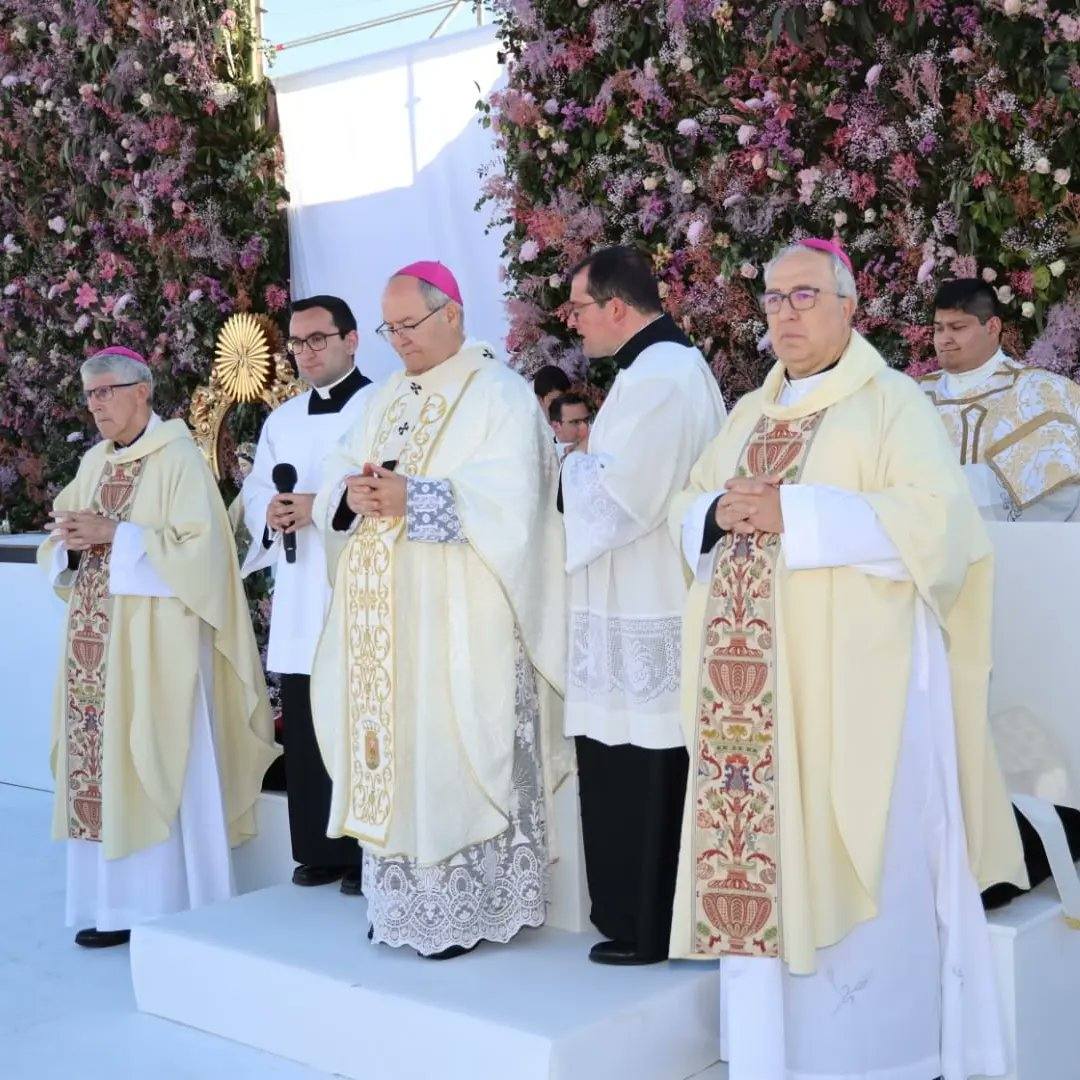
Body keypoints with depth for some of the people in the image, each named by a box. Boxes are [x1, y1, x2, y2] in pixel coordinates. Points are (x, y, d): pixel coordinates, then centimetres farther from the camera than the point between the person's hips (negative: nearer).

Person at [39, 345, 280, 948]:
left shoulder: (178, 457, -6)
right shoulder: (93, 463, 16)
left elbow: (198, 545, -16)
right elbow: (59, 550, 18)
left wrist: (115, 533, -17)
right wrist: (71, 541, -5)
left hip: (156, 642, -7)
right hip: (96, 640, 7)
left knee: (157, 766, -4)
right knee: (100, 764, 5)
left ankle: (177, 910, 5)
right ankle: (118, 904, 13)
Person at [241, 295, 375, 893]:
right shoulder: (282, 419, 19)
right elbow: (254, 490, 18)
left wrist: (323, 505, -19)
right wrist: (271, 512, -4)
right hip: (298, 599, 6)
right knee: (304, 730, 8)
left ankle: (369, 857, 5)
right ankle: (319, 852, 18)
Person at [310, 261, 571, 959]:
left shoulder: (499, 394, -4)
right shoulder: (387, 399, 19)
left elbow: (509, 497, -17)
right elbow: (339, 477, 14)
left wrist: (411, 498, -22)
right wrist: (353, 494, -10)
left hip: (459, 622, -7)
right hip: (384, 619, 7)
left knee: (453, 756, -5)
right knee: (391, 753, 8)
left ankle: (469, 908, 6)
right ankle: (405, 898, 18)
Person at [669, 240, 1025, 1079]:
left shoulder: (891, 401, -2)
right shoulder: (750, 414, 19)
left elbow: (935, 515, -15)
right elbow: (690, 511, 19)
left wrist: (793, 515, -20)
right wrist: (721, 513, -5)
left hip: (851, 676, -6)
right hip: (754, 679, 6)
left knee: (855, 867, -4)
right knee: (759, 852, 6)